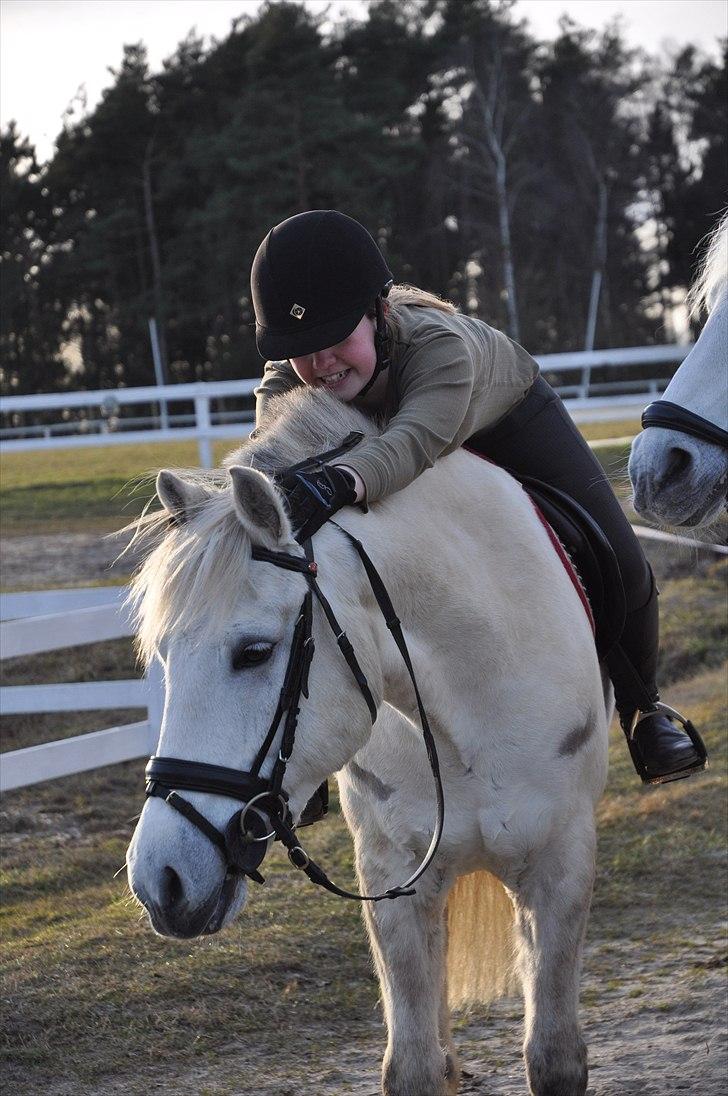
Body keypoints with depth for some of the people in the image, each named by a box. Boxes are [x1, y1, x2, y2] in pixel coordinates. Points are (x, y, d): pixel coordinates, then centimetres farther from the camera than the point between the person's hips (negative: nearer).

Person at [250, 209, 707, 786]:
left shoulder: (441, 343, -49)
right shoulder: (286, 377, -36)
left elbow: (416, 438, -68)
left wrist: (342, 482, -89)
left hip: (510, 415, -3)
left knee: (621, 569, -6)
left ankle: (642, 706, 22)